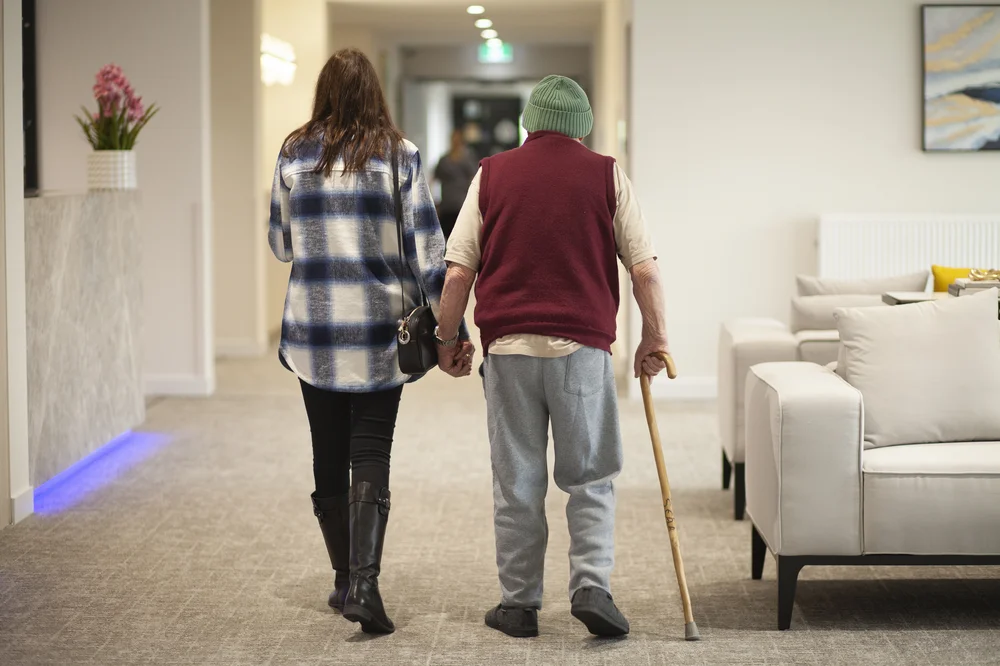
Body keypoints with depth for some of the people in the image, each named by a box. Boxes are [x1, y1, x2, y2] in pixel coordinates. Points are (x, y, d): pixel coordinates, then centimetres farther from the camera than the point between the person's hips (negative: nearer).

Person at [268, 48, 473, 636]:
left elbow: (281, 244, 11)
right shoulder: (399, 156, -4)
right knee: (371, 456, -1)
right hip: (379, 332, -2)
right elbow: (426, 248, -6)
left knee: (329, 456, 13)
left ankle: (345, 578, 23)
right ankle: (364, 583, -15)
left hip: (312, 333, 2)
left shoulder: (294, 156, 1)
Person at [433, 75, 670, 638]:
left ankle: (520, 605, 13)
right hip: (582, 346, -1)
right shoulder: (606, 174, 3)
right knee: (591, 478, 9)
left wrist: (447, 339, 13)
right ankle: (592, 586, -3)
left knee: (518, 484, 8)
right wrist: (655, 337, 9)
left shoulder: (492, 174, 6)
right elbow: (645, 268, -1)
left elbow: (459, 272, 2)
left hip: (509, 346, 1)